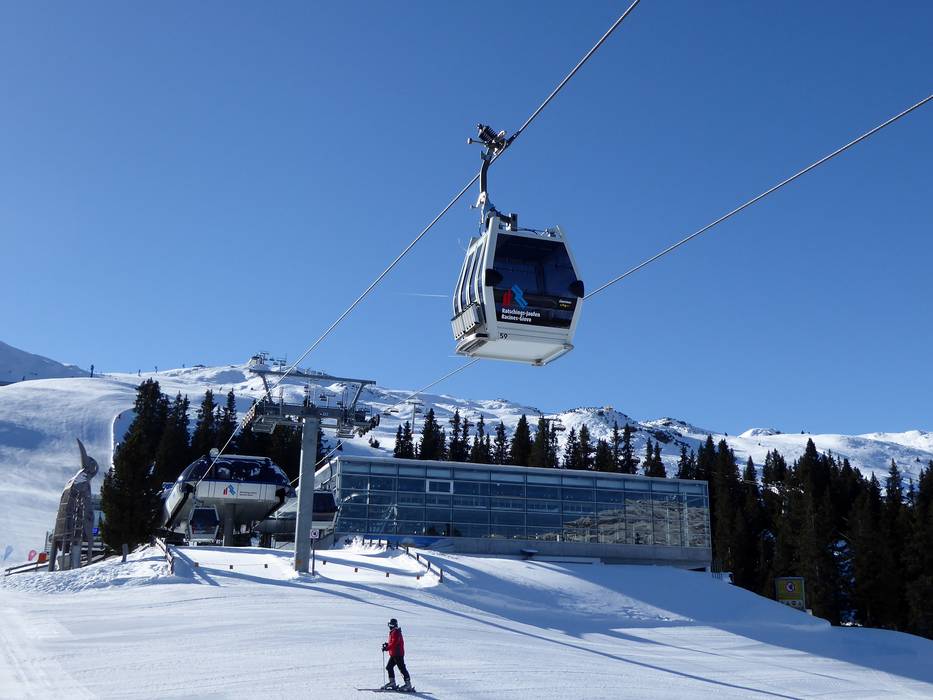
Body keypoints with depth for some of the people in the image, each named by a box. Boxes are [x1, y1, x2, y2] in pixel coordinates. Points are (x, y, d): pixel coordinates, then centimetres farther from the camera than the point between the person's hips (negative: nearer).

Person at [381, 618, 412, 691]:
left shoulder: (396, 633, -16)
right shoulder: (392, 632, 16)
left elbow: (394, 643, -24)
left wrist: (387, 648, -24)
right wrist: (387, 644, 9)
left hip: (398, 654, -11)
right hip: (393, 654, 11)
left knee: (402, 668, -8)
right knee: (389, 667, 12)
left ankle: (408, 684, -6)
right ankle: (392, 682, 18)